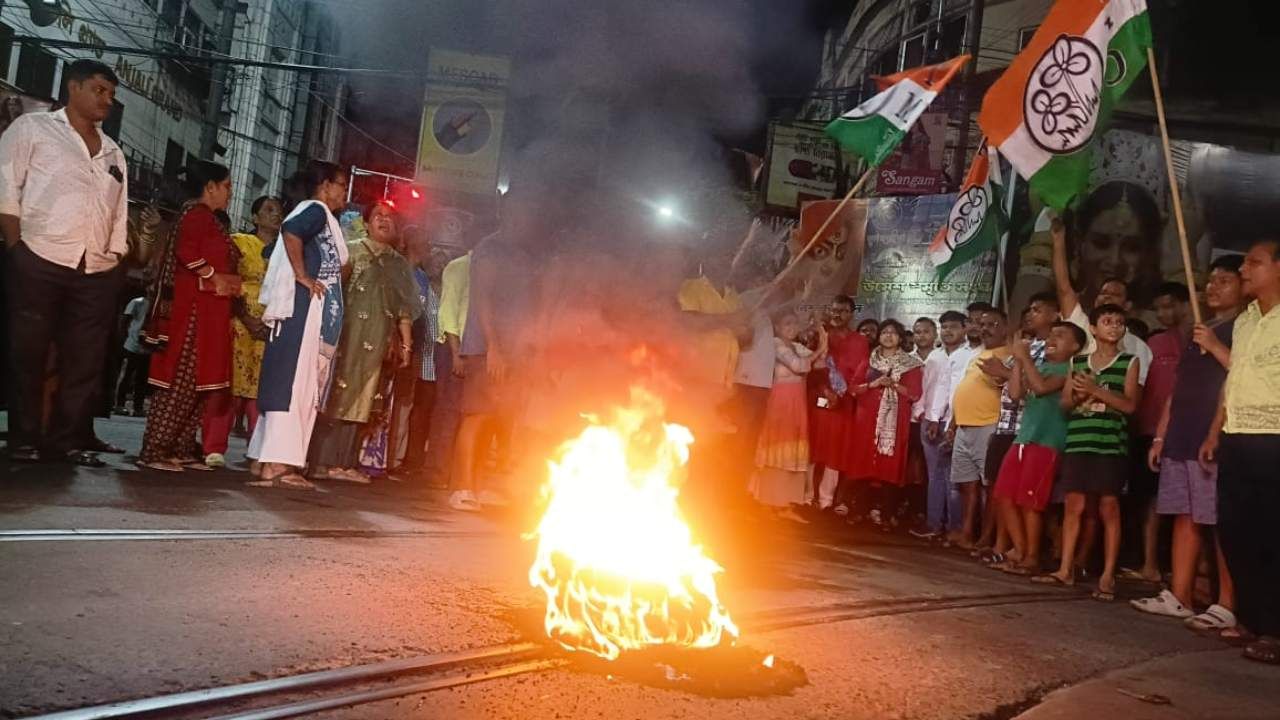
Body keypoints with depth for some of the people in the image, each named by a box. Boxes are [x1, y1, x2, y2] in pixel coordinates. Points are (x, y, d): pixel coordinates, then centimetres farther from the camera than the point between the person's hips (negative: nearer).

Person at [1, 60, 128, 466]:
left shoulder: (113, 152, 22)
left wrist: (115, 266, 10)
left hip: (96, 272, 5)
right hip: (39, 262, -5)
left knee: (85, 360, 3)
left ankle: (68, 440, 11)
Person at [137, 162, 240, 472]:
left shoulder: (205, 217, 23)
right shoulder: (197, 213, -7)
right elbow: (187, 252, -22)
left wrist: (228, 283, 8)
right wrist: (214, 278, -15)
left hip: (206, 311, 10)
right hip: (192, 308, -10)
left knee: (196, 383, 11)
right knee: (180, 381, -10)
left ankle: (181, 449, 15)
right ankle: (154, 451, -8)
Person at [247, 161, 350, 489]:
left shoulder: (322, 217, 24)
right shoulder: (316, 210, -4)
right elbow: (290, 231, -25)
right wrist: (302, 276, -20)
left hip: (313, 316, 9)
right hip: (303, 308, -9)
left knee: (302, 389, 7)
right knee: (290, 385, -12)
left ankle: (275, 464, 8)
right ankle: (276, 465, -13)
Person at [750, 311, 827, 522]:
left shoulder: (798, 347, 17)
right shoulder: (776, 343, -7)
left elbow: (819, 361, 8)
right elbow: (797, 365, -20)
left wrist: (823, 346, -7)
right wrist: (819, 350, -11)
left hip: (797, 401, 8)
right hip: (782, 399, -8)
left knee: (793, 452, 7)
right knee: (779, 448, -5)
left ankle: (784, 503, 11)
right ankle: (774, 502, 1)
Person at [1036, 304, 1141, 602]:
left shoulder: (1129, 362, 5)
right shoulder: (1077, 361, 14)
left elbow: (1130, 404, -4)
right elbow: (1064, 404, 14)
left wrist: (1096, 390, -13)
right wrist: (1078, 396, -7)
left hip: (1111, 444, -3)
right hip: (1078, 442, 3)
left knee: (1109, 507, -2)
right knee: (1073, 505, 3)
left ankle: (1108, 576, 2)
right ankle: (1066, 569, 9)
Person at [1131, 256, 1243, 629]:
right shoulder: (1197, 333, 22)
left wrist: (1215, 347, -18)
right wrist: (1160, 437, 18)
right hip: (1181, 441, 8)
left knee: (1223, 523, -7)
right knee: (1184, 518, 8)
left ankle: (1226, 606, -4)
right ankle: (1178, 597, 11)